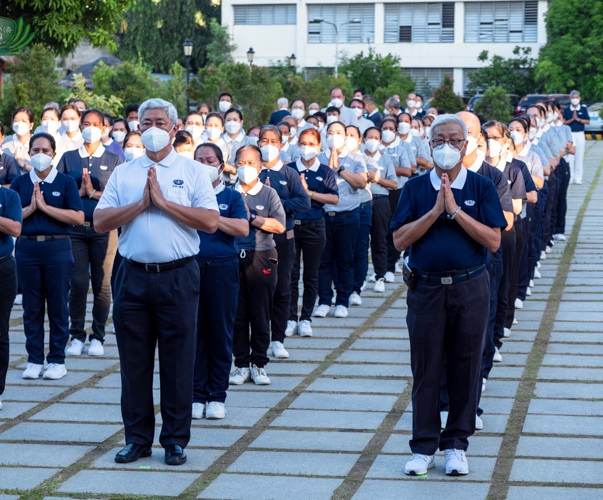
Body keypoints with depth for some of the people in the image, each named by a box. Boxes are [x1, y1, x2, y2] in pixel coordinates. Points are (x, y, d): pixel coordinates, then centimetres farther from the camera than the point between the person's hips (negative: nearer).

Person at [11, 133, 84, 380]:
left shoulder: (66, 182, 2)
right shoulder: (20, 183, 8)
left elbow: (78, 218, -8)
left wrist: (45, 207, -11)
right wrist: (30, 207, -10)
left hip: (57, 248, -2)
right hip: (27, 247, 2)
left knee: (58, 306, 1)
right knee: (31, 307, 5)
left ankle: (57, 360, 9)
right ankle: (34, 360, 12)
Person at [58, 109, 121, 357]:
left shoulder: (113, 160, 6)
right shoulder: (68, 158, 11)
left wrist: (94, 193, -11)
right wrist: (78, 191, -10)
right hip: (75, 227, 1)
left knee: (102, 284, 1)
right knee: (77, 283, -1)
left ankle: (98, 337, 8)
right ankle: (77, 336, 7)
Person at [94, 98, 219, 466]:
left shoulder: (192, 171, 3)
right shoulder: (123, 174, 10)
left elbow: (210, 221, -10)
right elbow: (100, 222, 0)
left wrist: (163, 201, -11)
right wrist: (141, 203, -9)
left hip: (178, 276, -2)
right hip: (134, 276, 2)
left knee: (178, 362, 2)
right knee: (134, 361, 6)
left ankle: (176, 440, 12)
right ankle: (138, 438, 17)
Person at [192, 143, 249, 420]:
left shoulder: (231, 197, 8)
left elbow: (243, 229, -8)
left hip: (222, 269, -1)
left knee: (221, 334, 2)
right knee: (194, 333, 1)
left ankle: (217, 396, 9)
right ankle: (197, 395, 9)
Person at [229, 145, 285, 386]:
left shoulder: (268, 194, 6)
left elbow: (279, 226, -7)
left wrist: (251, 216, -10)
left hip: (261, 259, -1)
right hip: (233, 257, 1)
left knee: (261, 315, 1)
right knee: (236, 314, 2)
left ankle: (258, 365, 10)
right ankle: (241, 364, 10)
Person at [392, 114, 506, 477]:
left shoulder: (482, 188, 1)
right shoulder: (415, 188, 3)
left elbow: (494, 241, -8)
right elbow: (400, 240, -5)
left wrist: (456, 211, -15)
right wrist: (435, 211, -14)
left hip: (470, 290, 0)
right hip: (426, 290, 0)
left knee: (465, 368, 5)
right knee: (426, 369, 4)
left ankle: (456, 444, 17)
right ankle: (424, 447, 13)